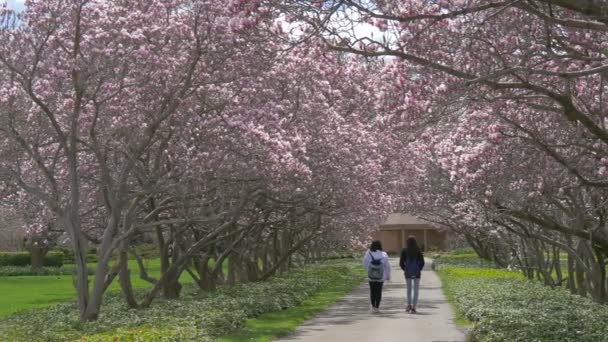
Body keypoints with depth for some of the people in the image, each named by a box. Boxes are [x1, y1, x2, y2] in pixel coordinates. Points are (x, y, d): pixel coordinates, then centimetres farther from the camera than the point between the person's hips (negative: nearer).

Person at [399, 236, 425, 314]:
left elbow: (401, 262, -4)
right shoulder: (418, 251, -6)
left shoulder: (404, 251, -5)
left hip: (407, 273, 1)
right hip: (416, 273, -1)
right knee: (415, 290, 6)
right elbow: (422, 262, -5)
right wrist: (419, 269, 9)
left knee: (409, 289, 17)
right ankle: (413, 307, 1)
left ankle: (409, 305, 12)